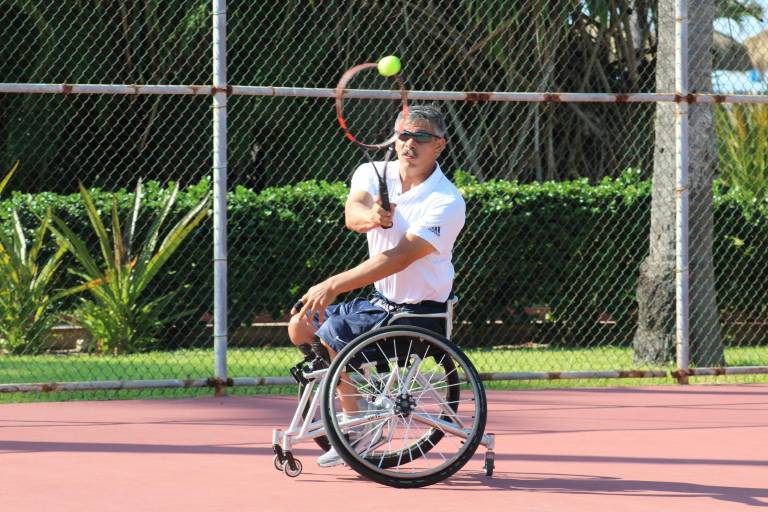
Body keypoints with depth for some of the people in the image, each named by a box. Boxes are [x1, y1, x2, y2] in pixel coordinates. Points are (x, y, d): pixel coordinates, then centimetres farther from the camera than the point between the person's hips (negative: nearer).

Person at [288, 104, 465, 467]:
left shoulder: (446, 203, -23)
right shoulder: (373, 174, -2)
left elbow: (400, 257, -32)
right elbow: (353, 213, -23)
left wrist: (334, 285, -39)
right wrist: (371, 217, -49)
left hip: (419, 311, -8)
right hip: (381, 301, 8)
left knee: (331, 335, -19)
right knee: (301, 327, 8)